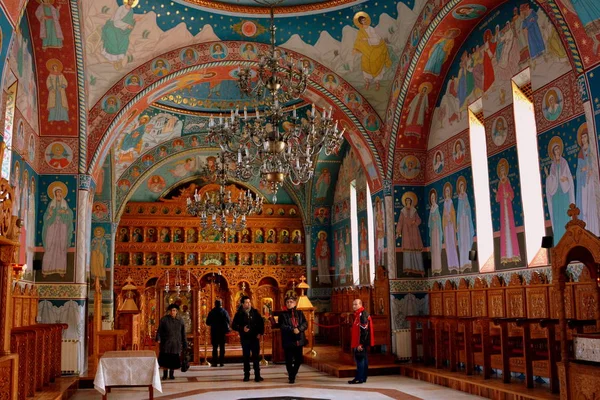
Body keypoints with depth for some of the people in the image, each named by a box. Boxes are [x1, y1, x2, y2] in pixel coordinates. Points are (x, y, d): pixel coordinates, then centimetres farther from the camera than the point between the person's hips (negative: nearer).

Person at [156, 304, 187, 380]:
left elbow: (183, 334, 6)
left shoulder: (180, 321, 3)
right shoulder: (164, 319, -3)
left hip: (176, 344, 1)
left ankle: (171, 374, 18)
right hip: (166, 343, -1)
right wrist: (158, 339, -21)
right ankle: (164, 374, 15)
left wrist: (185, 345, 6)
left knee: (174, 360, 3)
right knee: (165, 360, -2)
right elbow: (159, 331, -5)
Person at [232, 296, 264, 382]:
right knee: (246, 357, 5)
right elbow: (233, 326, -3)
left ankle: (257, 375, 5)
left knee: (256, 356, 1)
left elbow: (261, 322, 8)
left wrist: (260, 333, -1)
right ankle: (246, 375, 13)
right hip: (245, 338, -1)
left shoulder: (255, 312, 2)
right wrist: (242, 329, -18)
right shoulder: (239, 314, -3)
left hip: (255, 337, 1)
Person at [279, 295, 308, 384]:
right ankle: (291, 377, 16)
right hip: (288, 340, -2)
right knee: (289, 360, 1)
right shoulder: (283, 315, 2)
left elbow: (305, 324, 0)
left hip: (299, 340, 3)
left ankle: (292, 374, 27)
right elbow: (282, 326, -11)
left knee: (299, 359, 5)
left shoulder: (300, 313, 10)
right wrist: (292, 329, -22)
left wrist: (299, 329, -19)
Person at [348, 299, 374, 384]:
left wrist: (361, 344, -24)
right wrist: (354, 344, 21)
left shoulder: (363, 315, -16)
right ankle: (363, 378, 19)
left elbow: (364, 331, -22)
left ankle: (359, 378, -4)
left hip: (361, 343, -10)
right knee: (363, 360, 13)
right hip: (358, 343, 10)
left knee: (360, 359, -7)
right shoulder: (357, 314, 15)